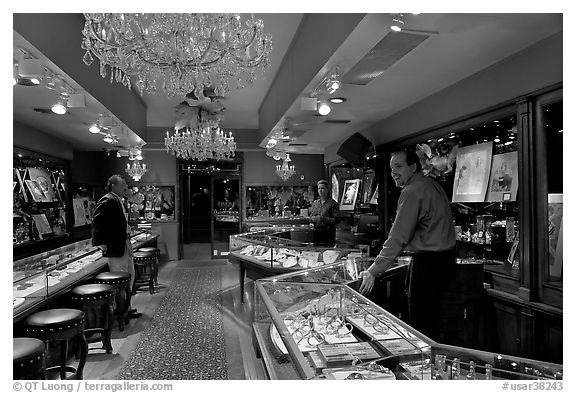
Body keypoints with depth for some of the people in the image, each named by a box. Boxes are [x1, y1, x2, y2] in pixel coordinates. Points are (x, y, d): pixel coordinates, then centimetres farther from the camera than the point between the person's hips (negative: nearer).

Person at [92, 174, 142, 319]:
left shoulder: (120, 202, 16)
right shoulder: (107, 201, -15)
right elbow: (97, 222, -22)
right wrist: (101, 243, -25)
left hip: (126, 246, 11)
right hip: (115, 248, -11)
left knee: (130, 276, 17)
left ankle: (126, 308, 29)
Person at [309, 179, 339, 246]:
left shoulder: (333, 203, -3)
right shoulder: (314, 203, 13)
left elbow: (336, 220, -8)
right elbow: (311, 217, 15)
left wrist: (323, 219, -18)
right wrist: (314, 218, -7)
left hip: (328, 233, -4)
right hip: (316, 232, 4)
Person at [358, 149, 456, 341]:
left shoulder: (412, 192, -17)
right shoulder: (432, 185, 13)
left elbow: (398, 238, -21)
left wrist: (373, 271, -17)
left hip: (428, 261, -10)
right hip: (445, 258, 10)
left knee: (421, 322, 0)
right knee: (432, 318, 19)